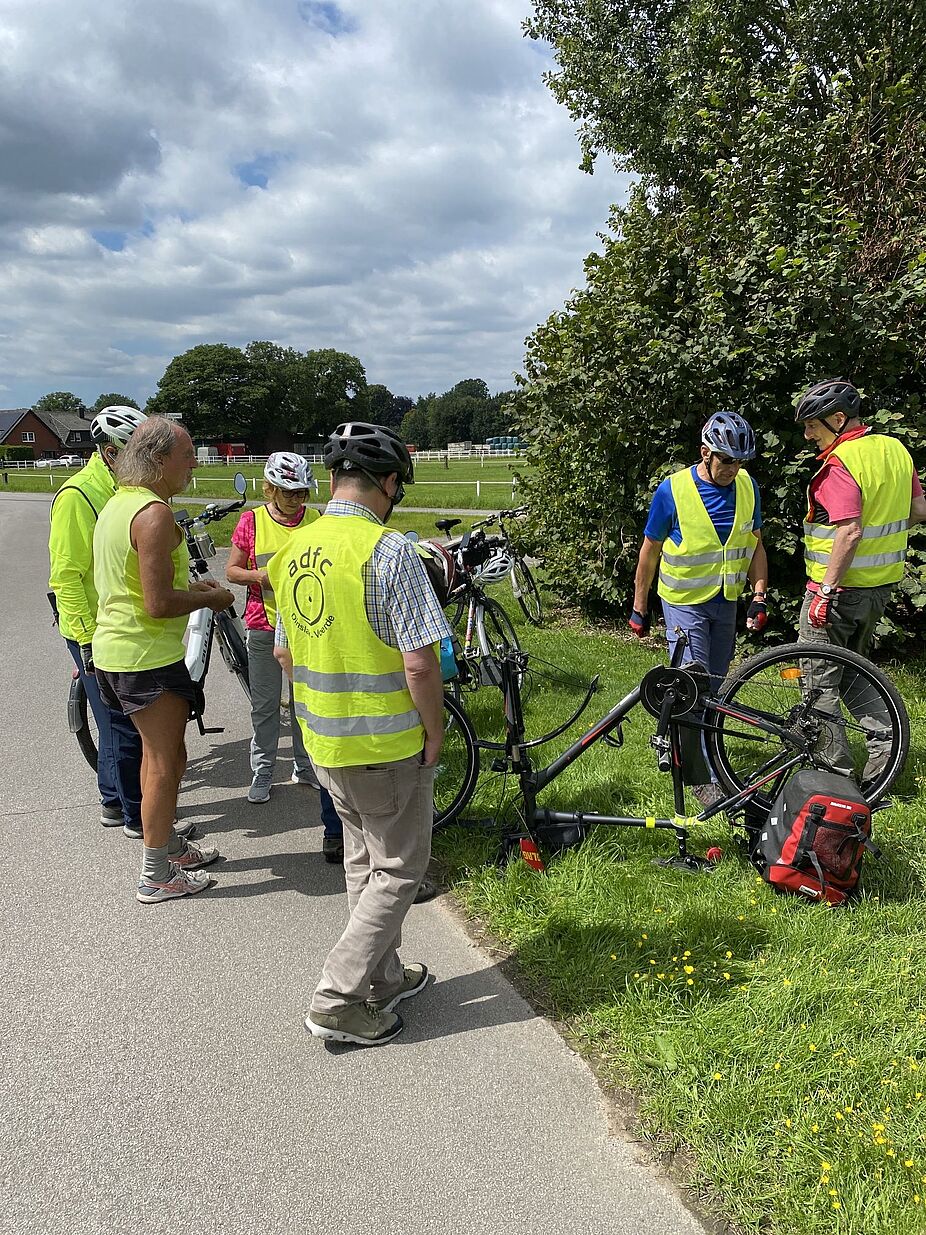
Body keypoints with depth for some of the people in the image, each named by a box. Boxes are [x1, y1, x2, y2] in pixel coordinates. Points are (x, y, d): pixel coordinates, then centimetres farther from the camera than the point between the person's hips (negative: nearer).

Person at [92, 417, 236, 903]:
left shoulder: (118, 503, 11)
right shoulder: (154, 513, -21)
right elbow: (158, 605, -25)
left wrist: (192, 586, 14)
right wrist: (212, 598, -10)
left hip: (116, 648, 10)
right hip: (147, 655, -10)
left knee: (160, 753, 22)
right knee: (165, 762, 2)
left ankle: (168, 844, 37)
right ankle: (156, 875, 13)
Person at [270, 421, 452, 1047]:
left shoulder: (293, 550, 3)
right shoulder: (389, 551, -20)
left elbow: (285, 653, 12)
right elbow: (420, 664, -23)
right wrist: (435, 732, -8)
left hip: (323, 740, 8)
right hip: (388, 744, -7)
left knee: (364, 861, 22)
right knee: (398, 870, 10)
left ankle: (383, 978, 36)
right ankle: (339, 1001, 13)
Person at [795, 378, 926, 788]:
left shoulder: (839, 464, -20)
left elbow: (849, 532, -27)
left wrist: (826, 590, -24)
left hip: (840, 586, -9)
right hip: (881, 584, 9)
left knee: (818, 680, 3)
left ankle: (835, 767, 7)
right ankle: (885, 736, 15)